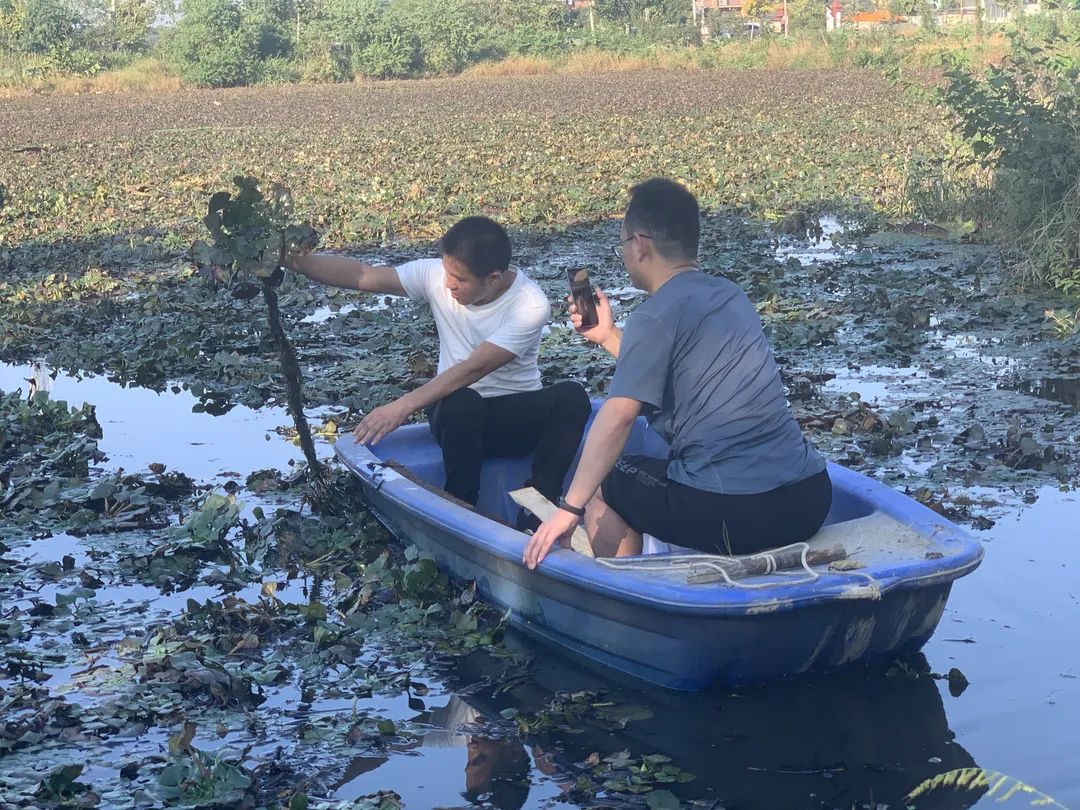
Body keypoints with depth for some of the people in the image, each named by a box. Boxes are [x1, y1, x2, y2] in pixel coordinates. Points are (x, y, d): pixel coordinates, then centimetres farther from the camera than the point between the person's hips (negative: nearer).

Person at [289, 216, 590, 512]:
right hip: (458, 412, 1)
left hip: (521, 419, -1)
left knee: (571, 397, -33)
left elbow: (475, 367, -28)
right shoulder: (436, 275, -9)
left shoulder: (531, 306, -20)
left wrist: (404, 406, -33)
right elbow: (363, 276, -8)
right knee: (463, 402, -37)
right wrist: (299, 261, -23)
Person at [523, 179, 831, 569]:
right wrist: (607, 336, 27)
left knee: (602, 486, 17)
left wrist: (570, 508, -14)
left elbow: (618, 416, -16)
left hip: (728, 512, -8)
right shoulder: (731, 294, 15)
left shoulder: (655, 315, -8)